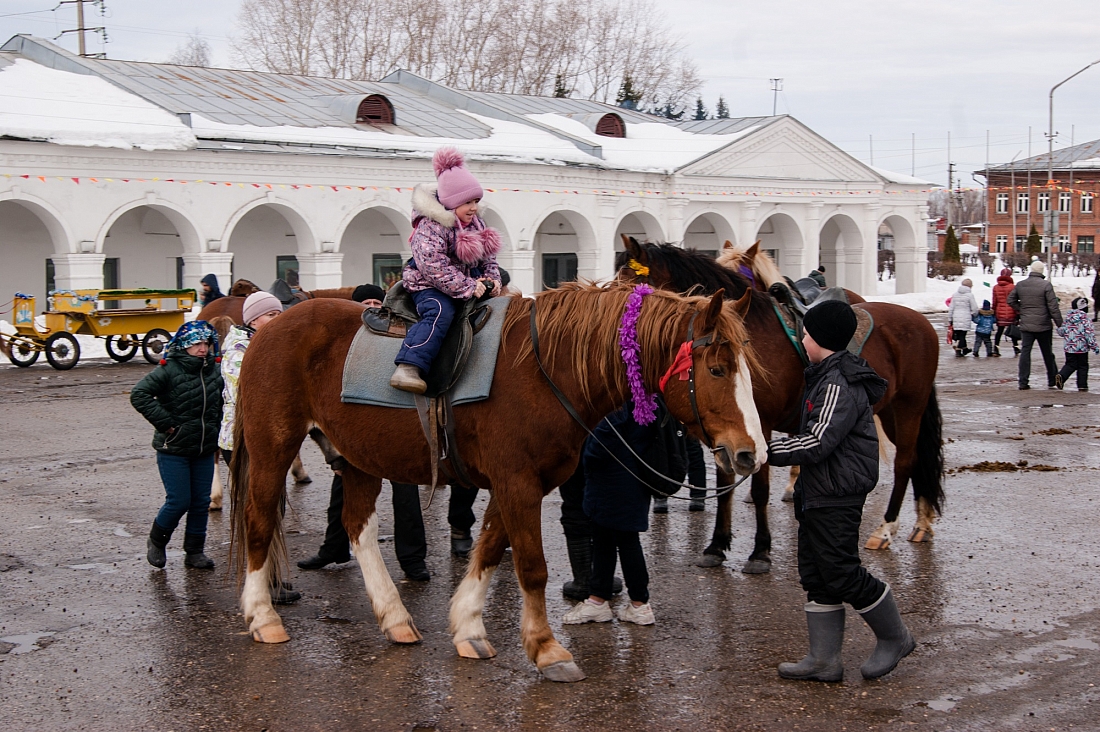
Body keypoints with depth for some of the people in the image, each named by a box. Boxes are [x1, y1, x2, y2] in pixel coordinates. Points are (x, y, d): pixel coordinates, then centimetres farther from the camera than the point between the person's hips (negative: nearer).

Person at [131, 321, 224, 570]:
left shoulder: (214, 370, 5)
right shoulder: (169, 369, -13)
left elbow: (224, 399, 24)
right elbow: (139, 395, -20)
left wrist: (215, 425, 11)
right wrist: (165, 423, -20)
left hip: (205, 449, 5)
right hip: (173, 449, -5)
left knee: (201, 502, 7)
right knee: (179, 501, -4)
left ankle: (195, 551, 21)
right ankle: (156, 542, 22)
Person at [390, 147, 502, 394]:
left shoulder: (477, 224, 11)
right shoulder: (430, 227, -17)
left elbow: (488, 257, 18)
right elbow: (435, 267, -26)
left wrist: (492, 277, -3)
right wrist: (468, 288, -26)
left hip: (471, 282, 9)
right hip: (430, 286, -9)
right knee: (440, 313, -34)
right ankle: (408, 368, -46)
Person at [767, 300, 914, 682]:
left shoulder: (839, 386, -20)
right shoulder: (825, 377, 14)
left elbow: (818, 443, -27)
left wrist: (768, 451, -22)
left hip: (836, 497, -11)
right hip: (817, 493, 11)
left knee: (841, 572, -4)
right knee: (815, 574, 10)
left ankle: (895, 637, 16)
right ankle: (824, 660, 15)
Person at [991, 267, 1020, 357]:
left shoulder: (996, 287, 2)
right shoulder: (1013, 287, -9)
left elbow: (994, 302, 7)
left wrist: (993, 312, 16)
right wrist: (1018, 313, -1)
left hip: (1000, 313, 3)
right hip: (1011, 313, -3)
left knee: (999, 331, 8)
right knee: (1013, 332, 10)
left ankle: (996, 349, 2)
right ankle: (1016, 348, 16)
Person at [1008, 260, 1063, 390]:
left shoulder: (1020, 285, 3)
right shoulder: (1046, 285, -12)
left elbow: (1011, 300, 14)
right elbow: (1053, 307, -12)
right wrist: (1059, 323, -7)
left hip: (1025, 325, 3)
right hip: (1043, 326, -3)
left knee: (1025, 352, 3)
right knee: (1048, 354, 10)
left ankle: (1023, 382, -2)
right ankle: (1053, 381, 18)